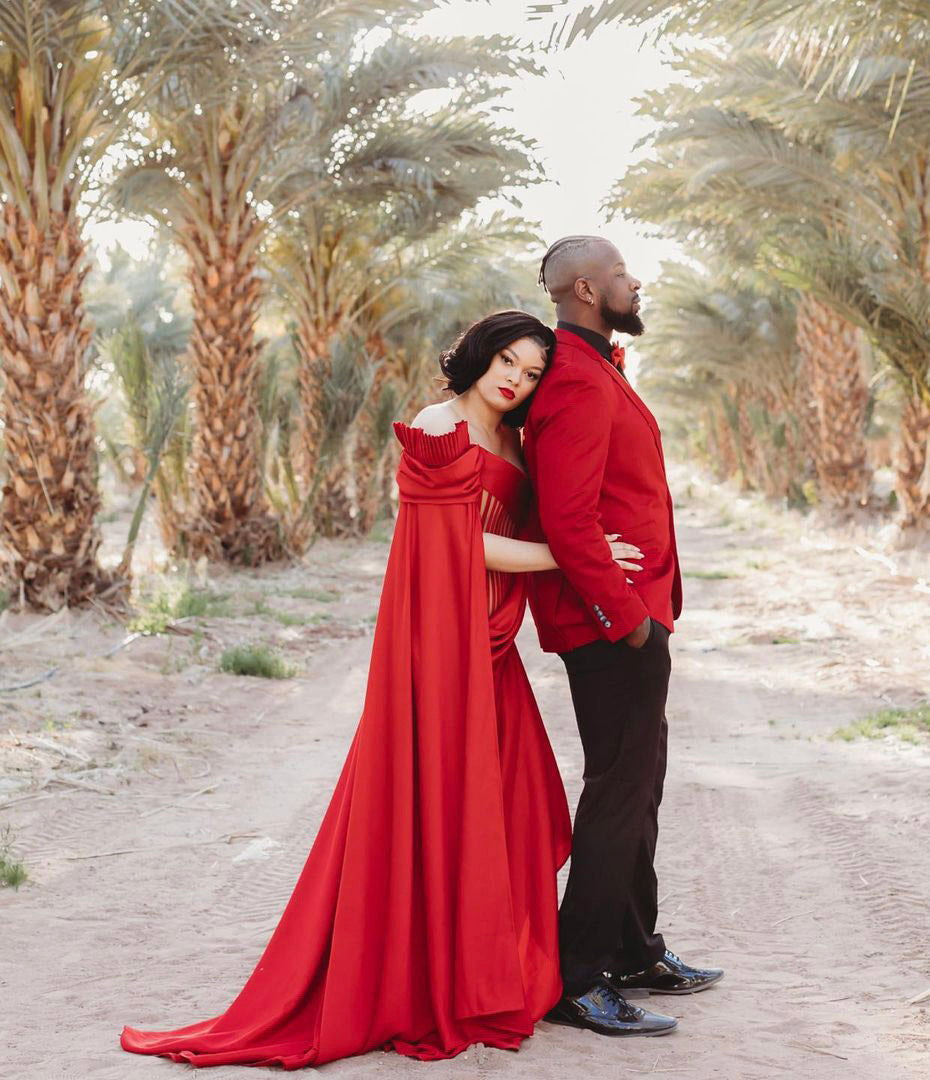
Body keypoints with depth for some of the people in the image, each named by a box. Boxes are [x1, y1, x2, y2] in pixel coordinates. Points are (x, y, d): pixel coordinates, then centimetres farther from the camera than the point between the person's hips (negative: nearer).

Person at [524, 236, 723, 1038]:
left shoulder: (596, 370, 16)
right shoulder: (580, 384, -18)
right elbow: (568, 519, -25)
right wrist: (624, 611, -21)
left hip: (630, 615, 11)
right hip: (613, 622, -11)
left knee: (637, 784, 19)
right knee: (620, 791, -6)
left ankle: (636, 952, 32)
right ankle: (577, 981, 1)